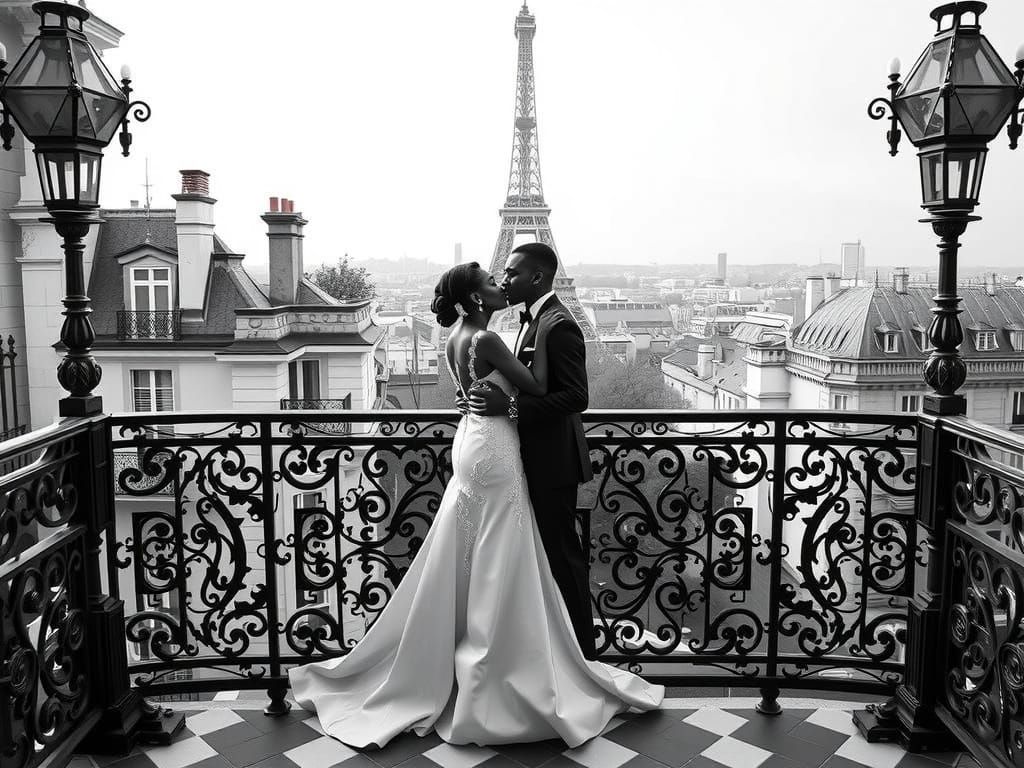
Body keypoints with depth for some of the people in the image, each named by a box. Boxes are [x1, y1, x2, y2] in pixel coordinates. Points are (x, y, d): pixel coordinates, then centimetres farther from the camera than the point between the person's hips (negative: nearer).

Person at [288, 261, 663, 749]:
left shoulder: (458, 337, 8)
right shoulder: (486, 340, -19)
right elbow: (537, 388, -18)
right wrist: (540, 337, -7)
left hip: (472, 443, 9)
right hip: (493, 452, -9)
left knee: (465, 564, 18)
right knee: (497, 569, 2)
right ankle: (488, 683, 14)